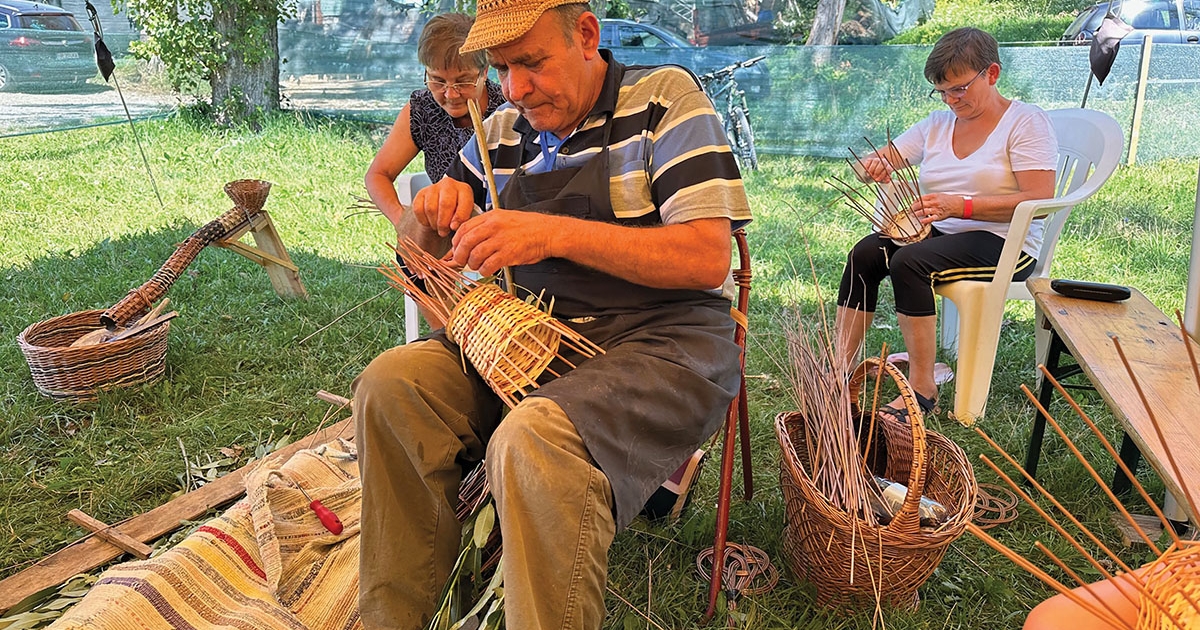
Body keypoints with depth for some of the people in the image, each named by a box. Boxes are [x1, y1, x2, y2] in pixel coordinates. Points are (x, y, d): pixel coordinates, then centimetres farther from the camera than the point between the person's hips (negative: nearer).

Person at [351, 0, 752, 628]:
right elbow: (428, 254, 22)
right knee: (388, 384, -14)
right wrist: (436, 216, -3)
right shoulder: (501, 131, 12)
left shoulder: (664, 98, -3)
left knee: (533, 439, -33)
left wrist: (557, 233, -23)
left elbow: (708, 259, -15)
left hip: (661, 336, -5)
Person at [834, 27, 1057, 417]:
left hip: (1005, 243, -6)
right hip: (938, 234, 6)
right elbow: (868, 165, 12)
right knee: (863, 254, -21)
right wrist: (872, 167, -15)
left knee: (908, 262, -32)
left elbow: (1040, 201, -15)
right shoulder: (937, 124, 14)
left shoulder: (1026, 122, -3)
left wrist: (961, 206, -26)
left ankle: (922, 387, -23)